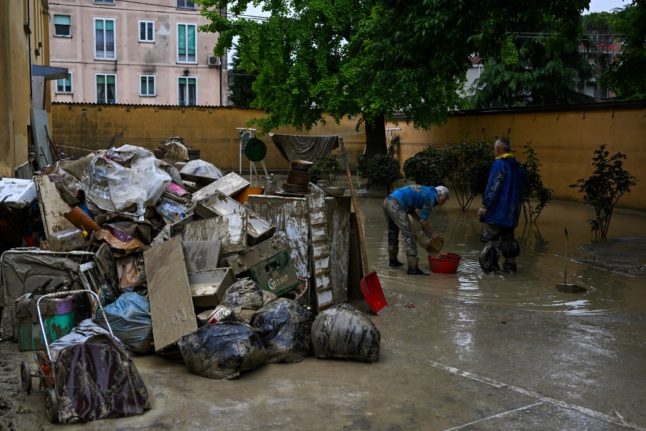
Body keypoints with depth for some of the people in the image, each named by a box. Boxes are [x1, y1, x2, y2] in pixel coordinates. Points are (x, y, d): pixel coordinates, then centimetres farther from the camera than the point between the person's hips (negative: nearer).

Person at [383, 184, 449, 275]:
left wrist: (423, 224, 27)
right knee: (409, 236, -6)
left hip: (387, 201, 10)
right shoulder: (431, 197, 0)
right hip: (396, 205, -10)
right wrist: (432, 234, 13)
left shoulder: (424, 191, 25)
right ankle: (413, 268, -8)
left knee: (393, 232, 25)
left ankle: (393, 260, 39)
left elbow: (410, 210, 29)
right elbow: (423, 220, 0)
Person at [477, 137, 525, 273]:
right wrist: (516, 208, 25)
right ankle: (510, 265, 19)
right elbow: (521, 188, 18)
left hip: (497, 210, -8)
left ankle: (489, 265, -6)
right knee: (508, 238, 16)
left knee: (490, 237, -3)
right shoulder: (517, 166, 12)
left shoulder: (499, 164, -13)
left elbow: (493, 187, -18)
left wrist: (485, 205, -15)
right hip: (512, 211, 8)